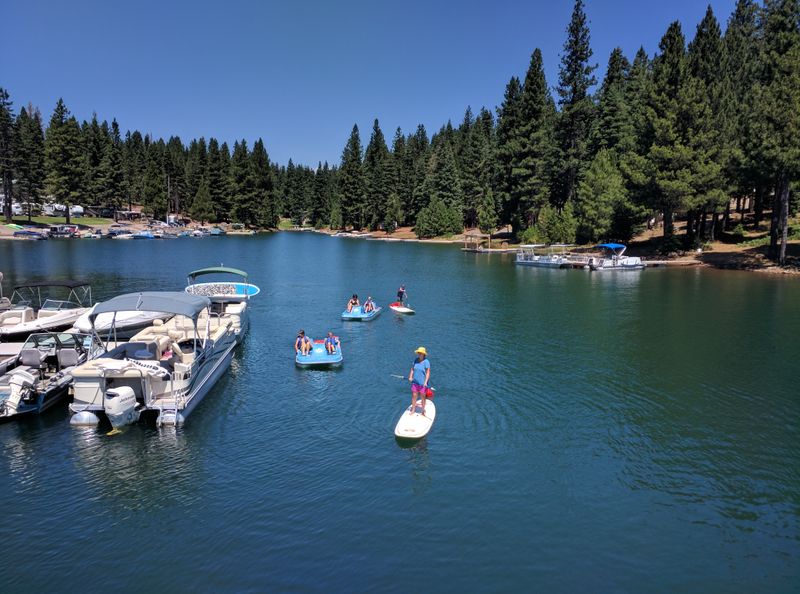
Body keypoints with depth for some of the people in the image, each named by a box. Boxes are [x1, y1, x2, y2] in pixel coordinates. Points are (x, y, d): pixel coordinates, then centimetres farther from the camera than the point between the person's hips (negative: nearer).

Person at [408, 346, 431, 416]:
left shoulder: (426, 362, -12)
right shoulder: (415, 360, 5)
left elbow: (428, 373, -14)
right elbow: (412, 370, 11)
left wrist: (426, 382, -22)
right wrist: (410, 377, -4)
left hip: (423, 383, -4)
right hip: (415, 382, 4)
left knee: (423, 397, 7)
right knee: (414, 396, 9)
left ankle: (423, 410, 22)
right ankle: (413, 409, 21)